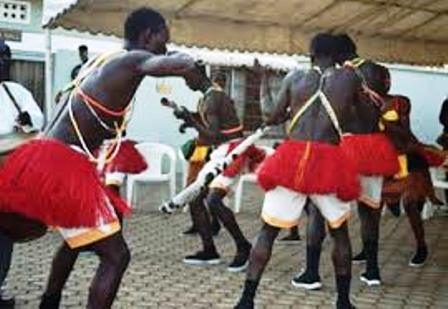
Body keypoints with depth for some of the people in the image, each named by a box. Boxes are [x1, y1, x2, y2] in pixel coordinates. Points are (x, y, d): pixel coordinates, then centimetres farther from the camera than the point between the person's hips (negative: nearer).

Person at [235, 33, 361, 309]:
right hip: (328, 161, 0)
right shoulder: (349, 78, 8)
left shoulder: (294, 77, 9)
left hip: (291, 159, 0)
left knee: (268, 231, 9)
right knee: (340, 231, 19)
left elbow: (274, 119, 13)